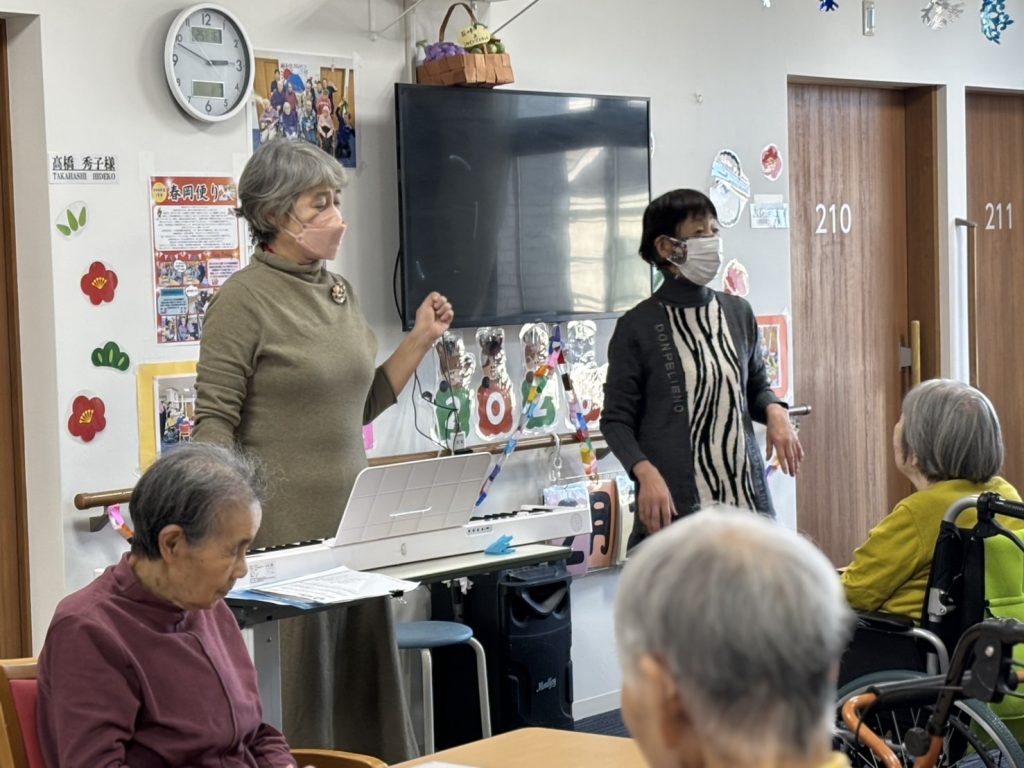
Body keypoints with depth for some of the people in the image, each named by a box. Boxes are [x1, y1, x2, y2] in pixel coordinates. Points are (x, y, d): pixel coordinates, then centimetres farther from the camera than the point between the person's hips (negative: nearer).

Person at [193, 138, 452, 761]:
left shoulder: (341, 291, 12)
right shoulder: (244, 299, -8)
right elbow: (215, 420, -11)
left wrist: (420, 341, 11)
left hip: (353, 516, 7)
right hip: (286, 523, -6)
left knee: (366, 672, 9)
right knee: (300, 675, -1)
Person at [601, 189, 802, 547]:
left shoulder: (737, 312, 12)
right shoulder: (637, 326, -2)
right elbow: (616, 419, -1)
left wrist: (774, 411, 1)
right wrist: (645, 473, -18)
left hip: (745, 493, 4)